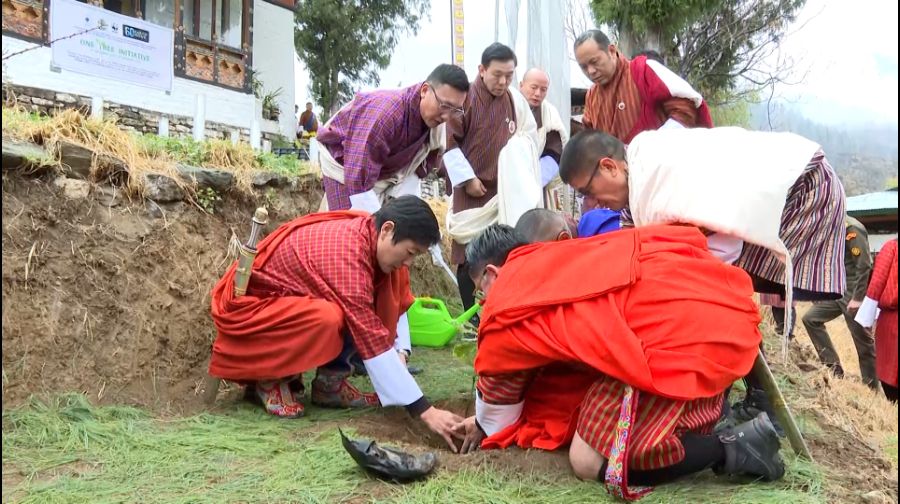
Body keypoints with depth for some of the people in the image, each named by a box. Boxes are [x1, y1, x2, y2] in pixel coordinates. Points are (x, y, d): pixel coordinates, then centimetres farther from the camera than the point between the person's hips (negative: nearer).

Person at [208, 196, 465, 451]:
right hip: (249, 305, -8)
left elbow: (396, 302, 7)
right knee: (328, 319, -37)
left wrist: (399, 353, -9)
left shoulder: (367, 232, -7)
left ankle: (330, 381, -2)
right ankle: (272, 379, -7)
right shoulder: (348, 253, -32)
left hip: (288, 298, 8)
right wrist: (426, 411, -33)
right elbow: (372, 341, -34)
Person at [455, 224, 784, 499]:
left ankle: (733, 448, 2)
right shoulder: (558, 263, 25)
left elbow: (498, 385, 24)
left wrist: (488, 428, 46)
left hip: (684, 334, -9)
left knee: (590, 462, 2)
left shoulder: (504, 313, 5)